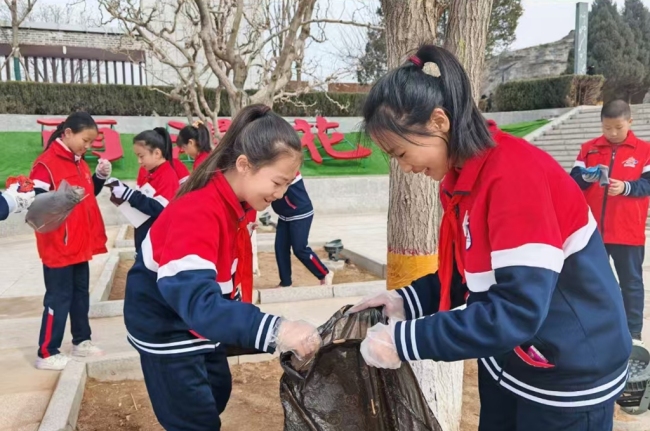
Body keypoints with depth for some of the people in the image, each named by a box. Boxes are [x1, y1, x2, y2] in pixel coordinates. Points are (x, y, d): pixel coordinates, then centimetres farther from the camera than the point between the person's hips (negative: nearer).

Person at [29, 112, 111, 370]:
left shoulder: (79, 162, 10)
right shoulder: (46, 163, -16)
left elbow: (89, 194, 18)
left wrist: (101, 176, 2)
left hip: (81, 243, 8)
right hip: (58, 246, -8)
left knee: (81, 293, 16)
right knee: (59, 298, 0)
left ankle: (81, 341, 30)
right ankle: (47, 354, 12)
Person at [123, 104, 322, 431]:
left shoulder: (233, 202, -5)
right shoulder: (199, 212, -34)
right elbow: (197, 299, -46)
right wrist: (275, 330, -55)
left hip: (200, 319, 9)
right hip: (166, 324, -9)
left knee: (217, 394, 23)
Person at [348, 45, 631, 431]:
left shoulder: (515, 175, -27)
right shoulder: (466, 175, 0)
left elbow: (516, 313, -31)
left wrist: (404, 340, -27)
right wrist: (407, 300, -5)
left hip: (568, 377, -7)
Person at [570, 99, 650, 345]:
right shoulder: (589, 149, 5)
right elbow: (574, 181, -2)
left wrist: (626, 187, -24)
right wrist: (588, 177, -23)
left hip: (628, 232, -1)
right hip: (593, 230, 2)